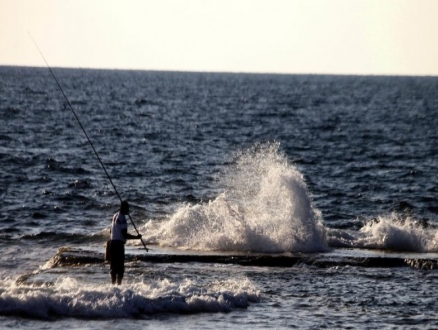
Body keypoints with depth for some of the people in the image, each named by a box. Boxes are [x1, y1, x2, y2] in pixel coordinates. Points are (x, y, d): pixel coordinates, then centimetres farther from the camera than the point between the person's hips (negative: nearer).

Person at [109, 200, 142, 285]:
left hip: (113, 242, 9)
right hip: (119, 244, -9)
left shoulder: (115, 216, 12)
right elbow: (124, 235, -20)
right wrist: (136, 237, -12)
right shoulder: (122, 218, -16)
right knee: (120, 268, -6)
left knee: (114, 266, 14)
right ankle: (119, 284, -9)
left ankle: (113, 284, 19)